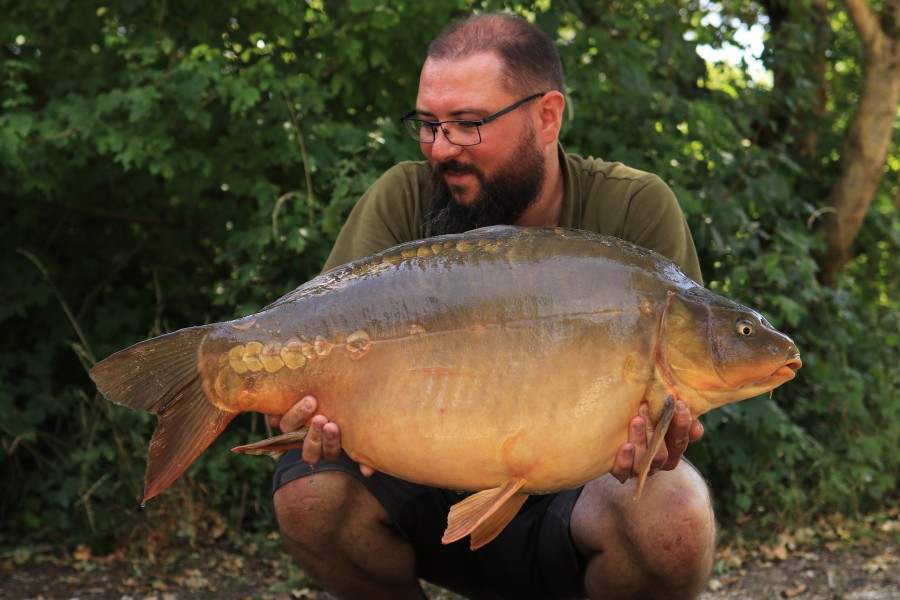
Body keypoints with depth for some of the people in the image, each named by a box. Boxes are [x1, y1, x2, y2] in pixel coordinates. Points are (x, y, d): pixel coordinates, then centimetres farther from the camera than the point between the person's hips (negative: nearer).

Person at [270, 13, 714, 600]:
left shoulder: (637, 210, -14)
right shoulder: (403, 201, -10)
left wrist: (648, 434, -40)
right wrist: (317, 413, -40)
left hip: (570, 492, -1)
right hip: (436, 500, 1)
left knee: (674, 521, -33)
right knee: (312, 490, -27)